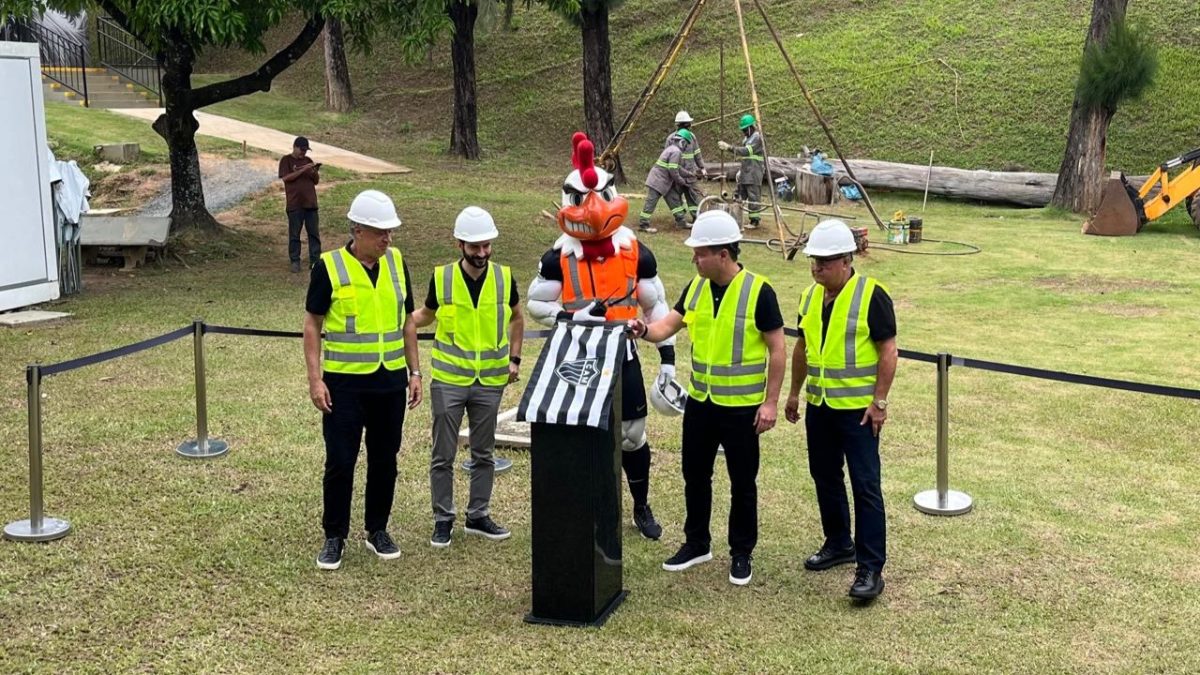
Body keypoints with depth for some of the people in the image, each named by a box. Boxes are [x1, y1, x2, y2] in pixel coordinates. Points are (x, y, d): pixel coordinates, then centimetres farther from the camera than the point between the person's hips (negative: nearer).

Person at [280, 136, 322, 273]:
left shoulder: (308, 160, 13)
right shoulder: (286, 160, 0)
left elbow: (316, 181, 13)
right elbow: (286, 177, -13)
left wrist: (315, 172, -9)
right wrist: (302, 170, -19)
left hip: (310, 203, 4)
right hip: (294, 204, -4)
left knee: (314, 233, 4)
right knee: (294, 234, 2)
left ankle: (315, 260, 9)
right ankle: (295, 261, 10)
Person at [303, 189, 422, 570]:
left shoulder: (396, 263, 4)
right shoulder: (329, 267, -8)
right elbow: (312, 323, -5)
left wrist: (415, 372, 8)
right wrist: (315, 378, -11)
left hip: (390, 382, 4)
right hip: (344, 383, -4)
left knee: (384, 460, 12)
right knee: (340, 463, 1)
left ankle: (377, 530, 26)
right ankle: (334, 537, 16)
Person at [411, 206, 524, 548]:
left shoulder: (504, 277, -4)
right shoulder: (442, 278, -7)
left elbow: (516, 318, 13)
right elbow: (426, 315, 10)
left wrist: (514, 358, 6)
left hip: (490, 382, 1)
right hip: (448, 380, -1)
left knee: (484, 453, 13)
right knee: (443, 455, 4)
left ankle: (478, 516, 26)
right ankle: (443, 519, 18)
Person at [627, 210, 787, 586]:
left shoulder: (758, 291, -15)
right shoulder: (697, 287, 2)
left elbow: (777, 349, -12)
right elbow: (669, 324, 4)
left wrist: (770, 402, -14)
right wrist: (644, 330, -19)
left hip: (741, 407, -6)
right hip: (700, 401, 6)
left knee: (742, 483, 7)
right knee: (694, 475, 15)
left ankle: (741, 553, 22)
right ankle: (697, 544, 31)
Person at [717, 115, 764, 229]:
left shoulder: (757, 138, -13)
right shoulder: (747, 137, 17)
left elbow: (746, 151, -23)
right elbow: (740, 149, 19)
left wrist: (729, 147, -25)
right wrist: (727, 146, 5)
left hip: (754, 172, -10)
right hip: (744, 171, 10)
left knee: (753, 197, -6)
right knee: (740, 195, 12)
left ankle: (755, 221, -1)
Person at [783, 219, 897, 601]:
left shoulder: (871, 296, -14)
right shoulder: (811, 296, 7)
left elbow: (888, 351, -14)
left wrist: (879, 401, -16)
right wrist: (794, 392, 18)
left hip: (857, 408, -7)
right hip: (819, 405, 7)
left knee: (865, 486, -5)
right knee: (825, 477, 16)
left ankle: (871, 569, -2)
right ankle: (838, 544, 33)